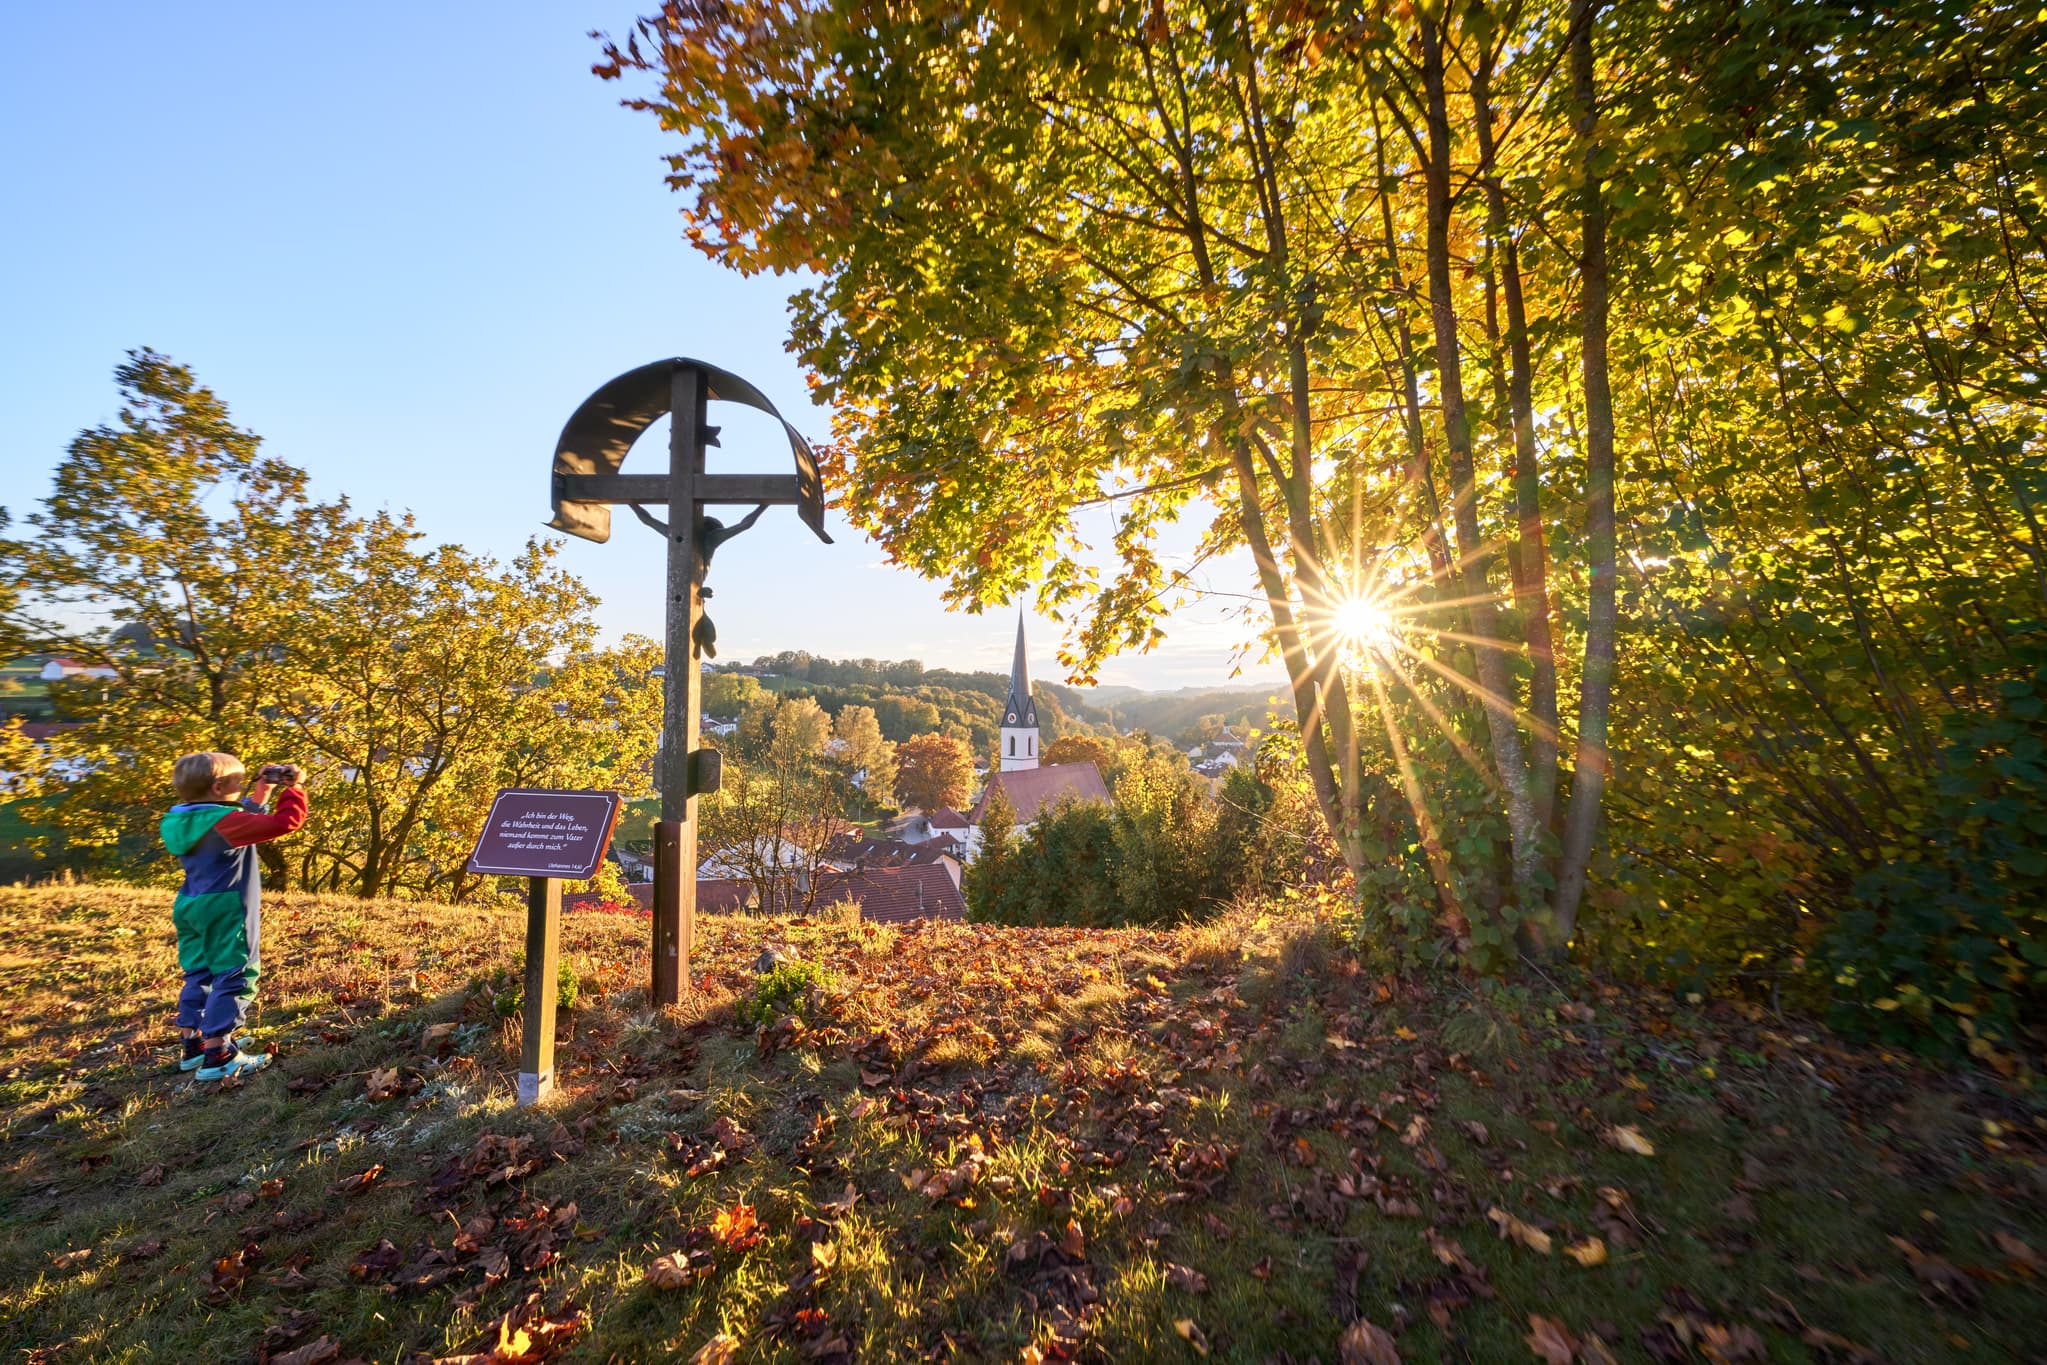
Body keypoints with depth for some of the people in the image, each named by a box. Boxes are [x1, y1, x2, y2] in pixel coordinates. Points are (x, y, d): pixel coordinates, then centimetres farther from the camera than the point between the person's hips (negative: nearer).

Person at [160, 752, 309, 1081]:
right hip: (225, 912, -10)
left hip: (193, 909, 10)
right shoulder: (224, 822, -21)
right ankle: (217, 1058, -1)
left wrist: (263, 790, 17)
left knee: (199, 977, 19)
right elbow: (286, 821, -27)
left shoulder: (185, 821, 9)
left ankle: (193, 1046, 28)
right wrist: (293, 787, -13)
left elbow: (244, 818, 24)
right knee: (233, 979, -3)